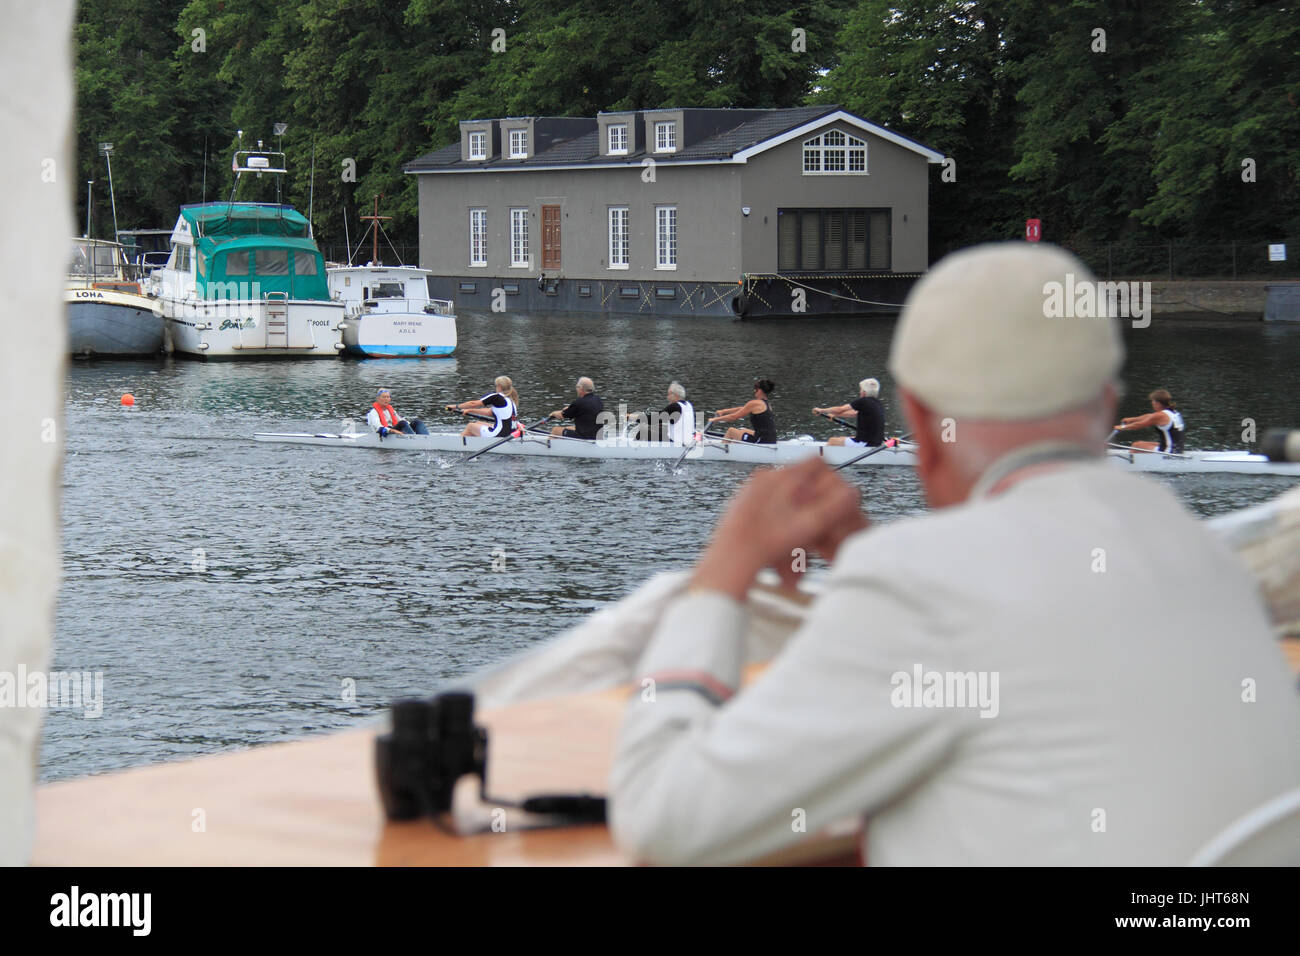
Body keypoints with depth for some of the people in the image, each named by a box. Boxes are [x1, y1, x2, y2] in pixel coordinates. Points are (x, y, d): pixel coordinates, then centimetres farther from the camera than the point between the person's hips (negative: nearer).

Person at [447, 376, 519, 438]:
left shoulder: (496, 397, -13)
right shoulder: (511, 398, 12)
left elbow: (473, 404, -9)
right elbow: (490, 412, 21)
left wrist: (456, 407, 6)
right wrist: (470, 410, 28)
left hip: (500, 434, -8)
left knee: (470, 426, 14)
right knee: (478, 423, 26)